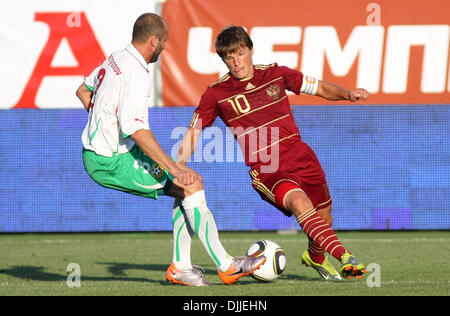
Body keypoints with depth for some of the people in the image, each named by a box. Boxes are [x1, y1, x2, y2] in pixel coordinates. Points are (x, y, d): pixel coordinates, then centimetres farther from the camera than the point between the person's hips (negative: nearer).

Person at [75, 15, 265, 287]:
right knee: (192, 183, -11)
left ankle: (180, 267, 10)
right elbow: (136, 128, -31)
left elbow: (83, 91, 26)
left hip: (97, 152, 10)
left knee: (184, 188, 13)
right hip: (112, 162, -10)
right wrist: (172, 167, -31)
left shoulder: (116, 60, 10)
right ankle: (225, 266, -9)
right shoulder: (137, 74, -21)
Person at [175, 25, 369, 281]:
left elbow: (320, 88, 12)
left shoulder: (275, 74, 5)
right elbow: (194, 131, 4)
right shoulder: (216, 94, -2)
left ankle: (315, 257, 46)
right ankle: (345, 258, -40)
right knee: (299, 202, -32)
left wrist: (347, 94, -6)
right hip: (266, 171, -4)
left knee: (324, 219, 12)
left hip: (301, 157, 4)